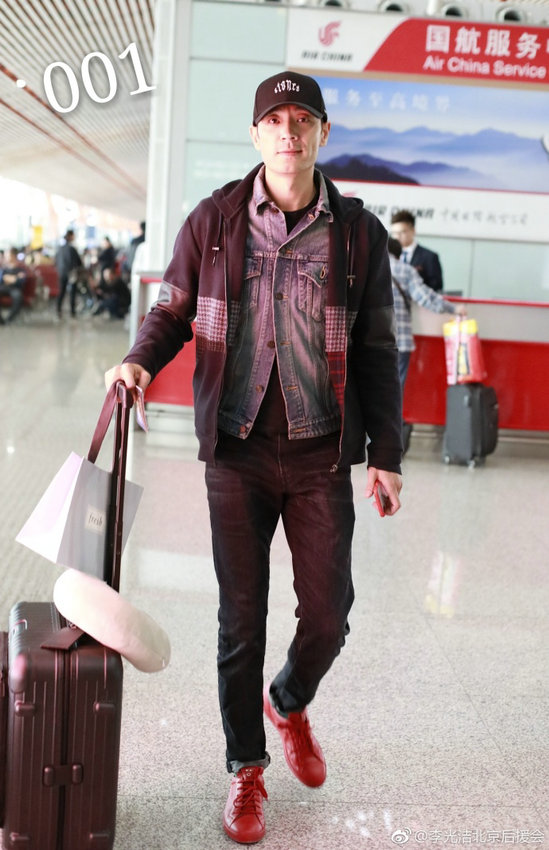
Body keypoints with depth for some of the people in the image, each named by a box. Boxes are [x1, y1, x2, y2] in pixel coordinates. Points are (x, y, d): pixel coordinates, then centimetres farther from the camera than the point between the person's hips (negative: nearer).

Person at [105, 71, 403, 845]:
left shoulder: (358, 231, 2)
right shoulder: (213, 222, 1)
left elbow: (377, 351, 5)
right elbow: (173, 311, 10)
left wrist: (386, 452, 2)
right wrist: (140, 360, -11)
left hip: (321, 454, 1)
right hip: (237, 450, 0)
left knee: (327, 618, 5)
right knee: (241, 620, 7)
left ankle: (290, 704, 40)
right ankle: (247, 770, 28)